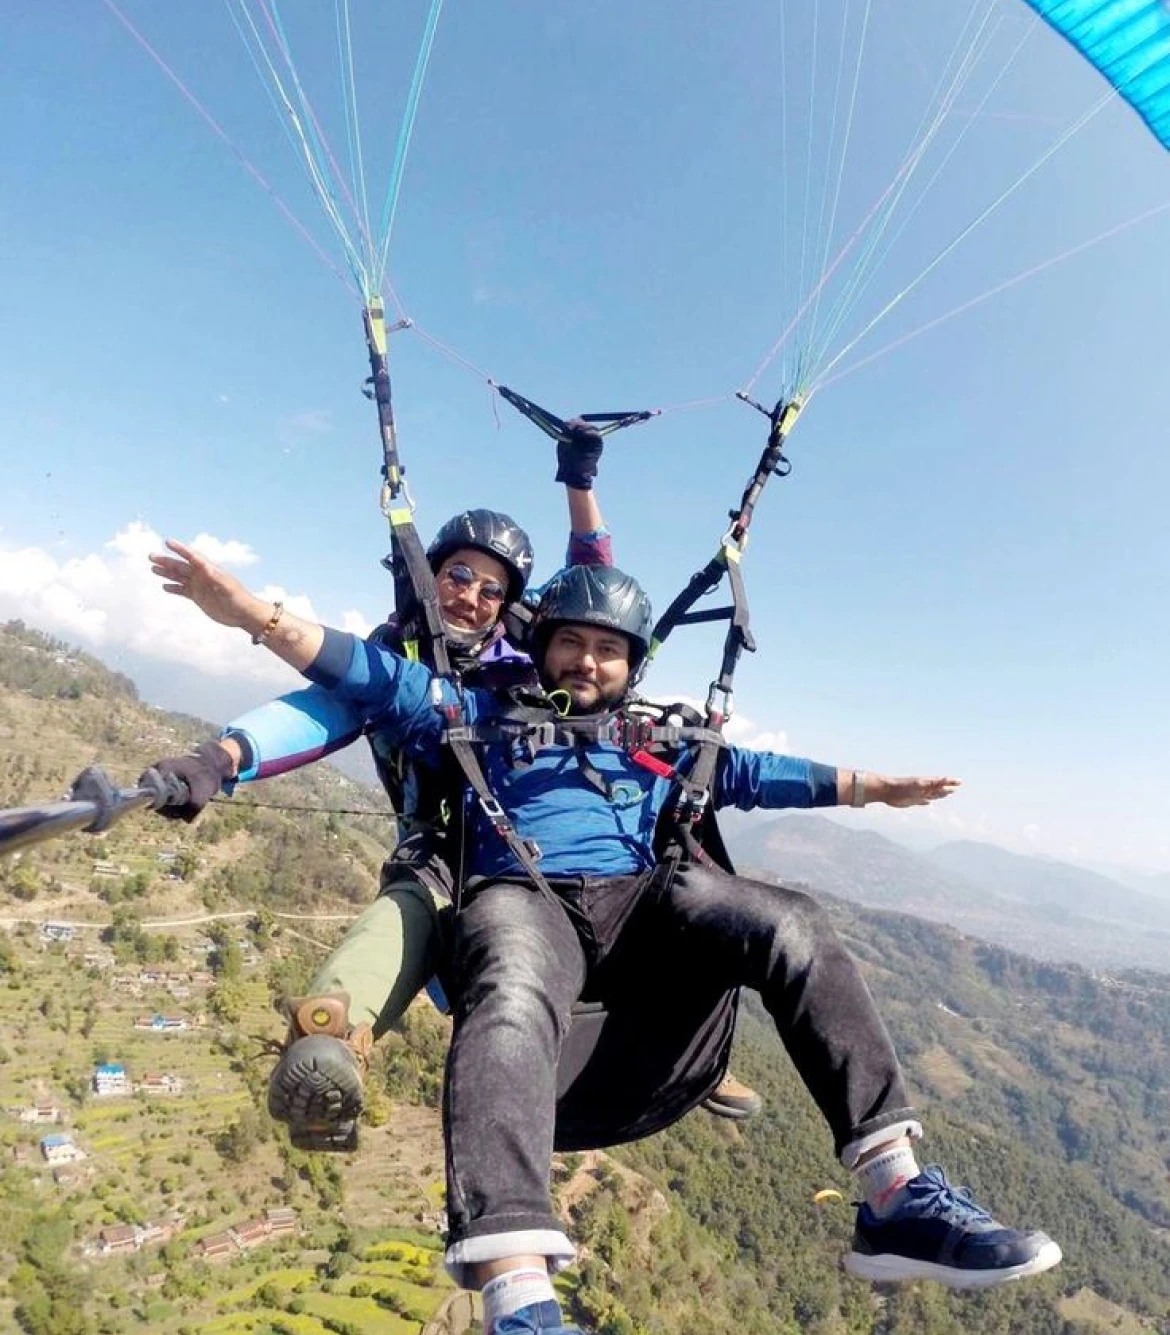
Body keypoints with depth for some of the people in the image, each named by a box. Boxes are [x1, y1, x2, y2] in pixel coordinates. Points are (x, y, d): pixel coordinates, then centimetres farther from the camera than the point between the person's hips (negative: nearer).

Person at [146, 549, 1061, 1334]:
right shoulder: (486, 714, 21)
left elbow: (751, 774, 32)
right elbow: (378, 679, 12)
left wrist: (868, 787, 28)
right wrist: (254, 613, 0)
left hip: (638, 903, 4)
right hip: (521, 900, -3)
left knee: (792, 923, -23)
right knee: (511, 1002, -39)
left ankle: (898, 1197, -26)